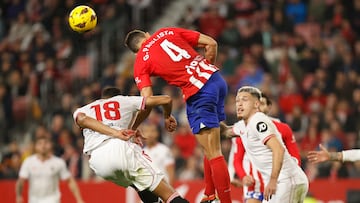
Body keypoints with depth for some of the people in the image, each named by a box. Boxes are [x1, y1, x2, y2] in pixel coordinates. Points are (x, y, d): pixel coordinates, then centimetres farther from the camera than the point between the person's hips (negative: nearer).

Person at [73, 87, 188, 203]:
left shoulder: (81, 110, 31)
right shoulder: (124, 100, 28)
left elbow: (83, 120, 4)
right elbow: (166, 100, 24)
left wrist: (116, 133, -7)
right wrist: (167, 117, 47)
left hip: (96, 161, 3)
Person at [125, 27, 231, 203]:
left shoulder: (140, 63, 4)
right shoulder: (168, 32, 17)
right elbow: (211, 43, 13)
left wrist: (132, 129, 6)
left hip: (199, 94, -6)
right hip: (217, 79, 6)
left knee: (213, 154, -5)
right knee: (211, 149, 16)